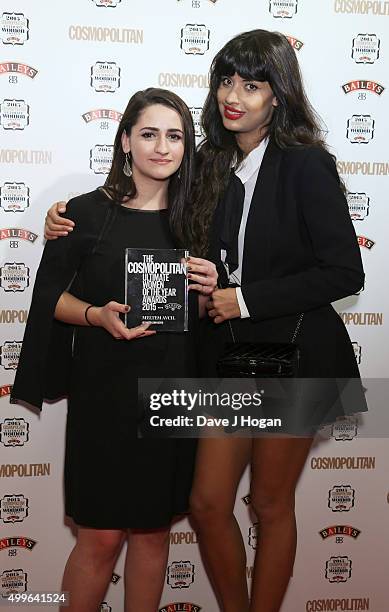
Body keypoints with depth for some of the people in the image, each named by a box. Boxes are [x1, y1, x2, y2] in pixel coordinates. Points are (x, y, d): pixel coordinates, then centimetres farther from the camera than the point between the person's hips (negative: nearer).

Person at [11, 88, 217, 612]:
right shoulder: (87, 213, -4)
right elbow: (49, 294, 0)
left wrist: (206, 291, -9)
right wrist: (98, 315, -17)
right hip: (104, 392, -3)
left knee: (154, 528, 13)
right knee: (101, 536, 3)